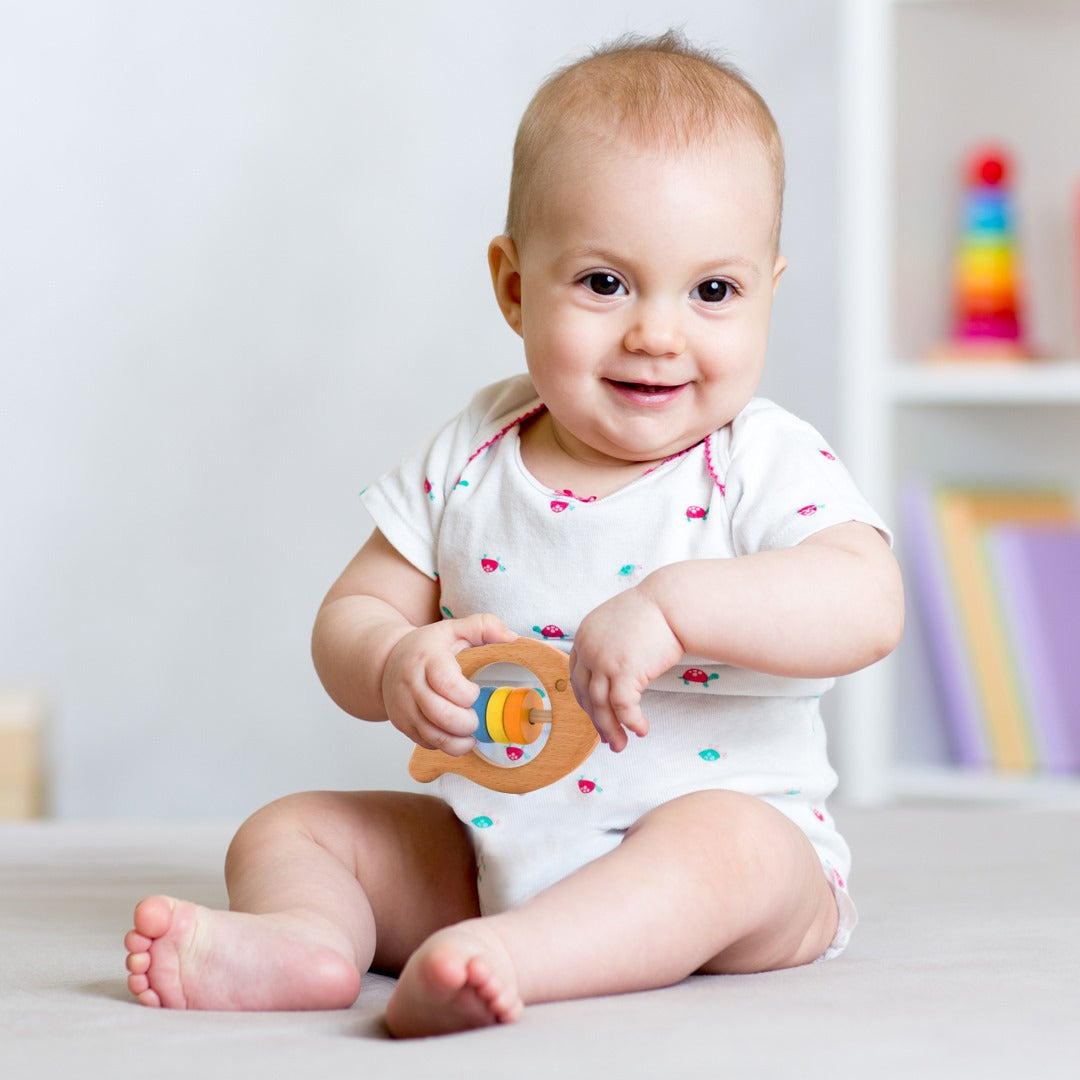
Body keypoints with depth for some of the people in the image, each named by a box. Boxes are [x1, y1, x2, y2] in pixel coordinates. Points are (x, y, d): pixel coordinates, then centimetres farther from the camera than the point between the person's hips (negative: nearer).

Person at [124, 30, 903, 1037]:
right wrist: (395, 665, -19)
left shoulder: (766, 464, -10)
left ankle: (505, 957, -54)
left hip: (735, 826, -5)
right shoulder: (467, 460, 2)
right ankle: (307, 936, -32)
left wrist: (673, 602, -38)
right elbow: (349, 618, 5)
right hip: (488, 837, 5)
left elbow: (868, 604, -27)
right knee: (287, 828, -2)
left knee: (720, 841, -37)